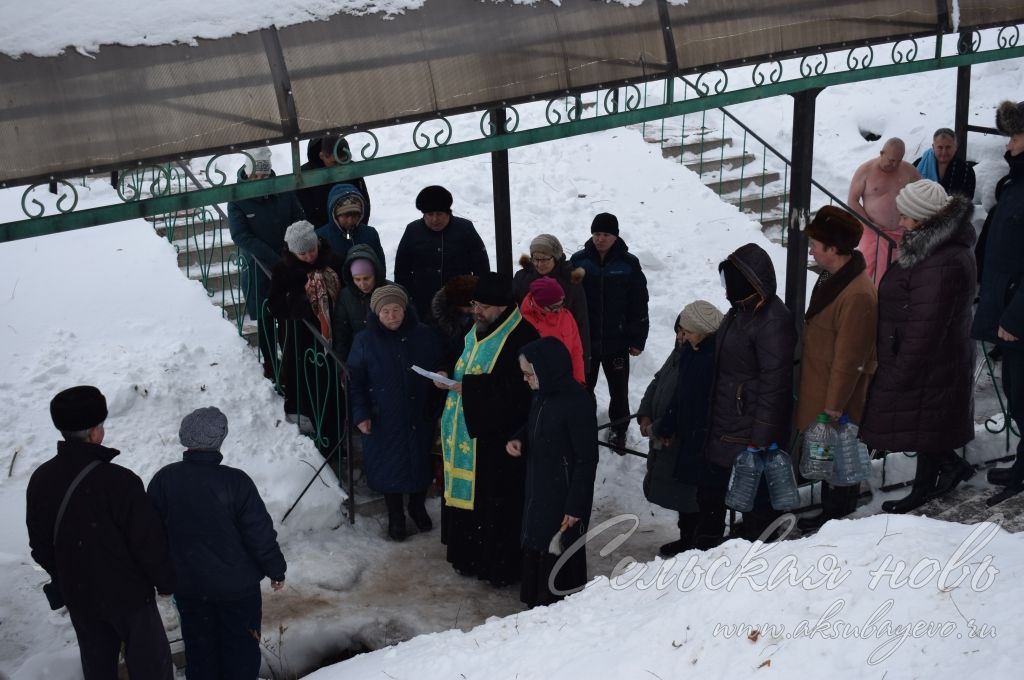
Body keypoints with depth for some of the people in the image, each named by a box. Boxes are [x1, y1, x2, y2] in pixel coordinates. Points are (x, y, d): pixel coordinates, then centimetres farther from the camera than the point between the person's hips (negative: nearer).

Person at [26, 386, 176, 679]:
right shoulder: (119, 480, -25)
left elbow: (40, 543, 6)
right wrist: (166, 582, -3)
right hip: (127, 592, -6)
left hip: (78, 594, 6)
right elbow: (149, 541, -19)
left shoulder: (41, 479, -5)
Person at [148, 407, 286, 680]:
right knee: (241, 646, 13)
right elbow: (261, 534, -16)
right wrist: (276, 570, 0)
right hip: (236, 584, -3)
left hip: (187, 583, 3)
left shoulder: (164, 479, -11)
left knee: (198, 643, 19)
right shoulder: (236, 482, -22)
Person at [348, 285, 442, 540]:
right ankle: (395, 515, 30)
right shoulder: (365, 341, -10)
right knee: (389, 467, 9)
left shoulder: (423, 336, -6)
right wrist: (360, 414, -11)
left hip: (419, 418, 2)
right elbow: (355, 381, -4)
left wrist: (437, 408, 4)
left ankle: (418, 507, 40)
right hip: (383, 421, -2)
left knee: (420, 462, 15)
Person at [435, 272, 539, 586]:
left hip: (497, 439, -9)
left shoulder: (521, 337, -19)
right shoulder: (477, 331, 11)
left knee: (497, 503, 0)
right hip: (467, 433, 9)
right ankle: (472, 556, 30)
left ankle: (502, 566, 14)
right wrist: (449, 379, 5)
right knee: (468, 496, 16)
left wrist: (469, 387, -25)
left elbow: (518, 389, -26)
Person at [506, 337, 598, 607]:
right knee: (535, 549, 18)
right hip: (538, 491, 8)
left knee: (558, 557, 2)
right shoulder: (541, 395, 2)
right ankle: (536, 605, 33)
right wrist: (518, 440, -1)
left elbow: (587, 459, -19)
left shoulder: (576, 403, -23)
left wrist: (575, 506, -17)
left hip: (563, 497, -8)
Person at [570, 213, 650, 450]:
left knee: (619, 388, 14)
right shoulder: (579, 261, -6)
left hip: (616, 341, -1)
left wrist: (637, 339, -3)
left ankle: (618, 428, 33)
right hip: (584, 339, 1)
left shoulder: (629, 264, -8)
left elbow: (639, 305, -3)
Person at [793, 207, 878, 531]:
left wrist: (834, 407, -19)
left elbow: (849, 359, -25)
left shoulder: (858, 296, -31)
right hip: (817, 385, 9)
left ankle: (837, 516, 26)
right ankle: (832, 509, 39)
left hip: (836, 394, -9)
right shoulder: (833, 275, 0)